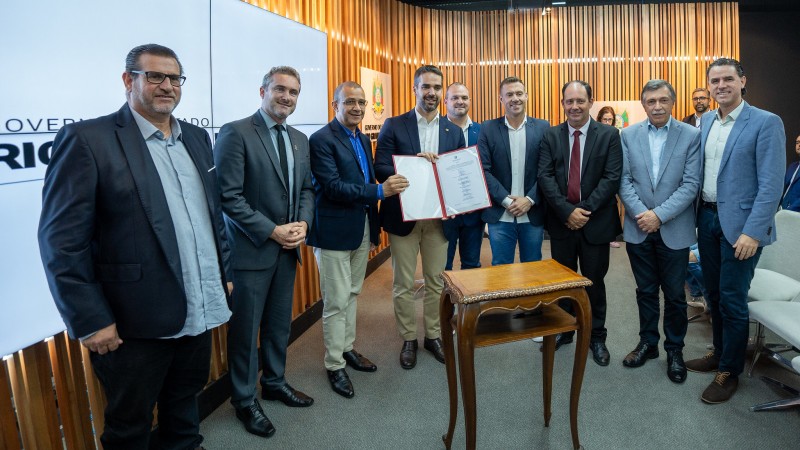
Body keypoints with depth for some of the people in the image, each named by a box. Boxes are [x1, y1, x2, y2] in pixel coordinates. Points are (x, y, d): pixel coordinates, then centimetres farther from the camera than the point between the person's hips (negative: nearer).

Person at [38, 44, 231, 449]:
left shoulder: (197, 138, 9)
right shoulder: (87, 139, -11)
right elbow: (62, 241, -13)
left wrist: (224, 273, 14)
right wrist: (89, 320, -15)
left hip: (200, 313, 6)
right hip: (135, 324, -5)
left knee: (185, 409, 23)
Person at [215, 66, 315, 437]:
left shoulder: (300, 140, 10)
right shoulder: (235, 133, -12)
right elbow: (228, 196, -17)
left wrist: (303, 223, -5)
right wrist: (272, 231, -18)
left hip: (288, 248, 7)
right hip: (251, 249, -6)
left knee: (280, 323, 18)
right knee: (245, 329, 7)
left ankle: (275, 382, 37)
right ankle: (245, 400, 25)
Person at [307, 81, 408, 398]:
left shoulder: (363, 140, 13)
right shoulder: (321, 140, -12)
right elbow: (332, 187, -22)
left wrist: (375, 228, 14)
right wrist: (380, 191, -26)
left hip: (362, 230, 8)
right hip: (335, 233, -8)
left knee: (352, 294, 18)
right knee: (337, 301, 1)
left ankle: (347, 348, 33)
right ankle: (334, 365, 15)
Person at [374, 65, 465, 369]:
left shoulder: (454, 131, 7)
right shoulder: (394, 126, -2)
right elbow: (380, 170, -10)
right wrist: (413, 163, -24)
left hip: (438, 217, 3)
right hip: (403, 216, -2)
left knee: (436, 282, 13)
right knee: (403, 284, 7)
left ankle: (433, 335, 30)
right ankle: (408, 339, 25)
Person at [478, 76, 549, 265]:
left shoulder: (543, 128, 3)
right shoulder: (489, 129, 1)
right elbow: (484, 170, -4)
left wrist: (529, 200, -11)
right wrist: (506, 200, -11)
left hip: (533, 215, 1)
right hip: (500, 216, -1)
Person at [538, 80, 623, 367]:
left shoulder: (609, 135, -2)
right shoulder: (551, 136, 3)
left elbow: (612, 178, -9)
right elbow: (545, 177, -6)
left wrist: (586, 210, -17)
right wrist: (567, 211, -17)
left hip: (596, 222, -1)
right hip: (561, 221, 2)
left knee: (594, 282, 10)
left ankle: (596, 337, 26)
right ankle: (563, 331, 31)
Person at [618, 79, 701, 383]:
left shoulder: (691, 135, -4)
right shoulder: (629, 135, 3)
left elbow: (691, 184, -9)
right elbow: (624, 180, -1)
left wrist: (659, 215, -17)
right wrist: (640, 213, -14)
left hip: (674, 229, -2)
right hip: (638, 229, 2)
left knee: (674, 294, 9)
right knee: (645, 291, 14)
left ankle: (674, 350, 27)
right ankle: (648, 343, 30)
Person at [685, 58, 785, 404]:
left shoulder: (766, 123, -10)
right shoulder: (705, 123, 9)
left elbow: (771, 184, -14)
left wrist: (753, 232, -20)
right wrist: (696, 216, 7)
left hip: (739, 224, -6)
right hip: (707, 219, 6)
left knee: (732, 300, 1)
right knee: (713, 294, 16)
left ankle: (729, 370, 18)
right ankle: (719, 353, 34)